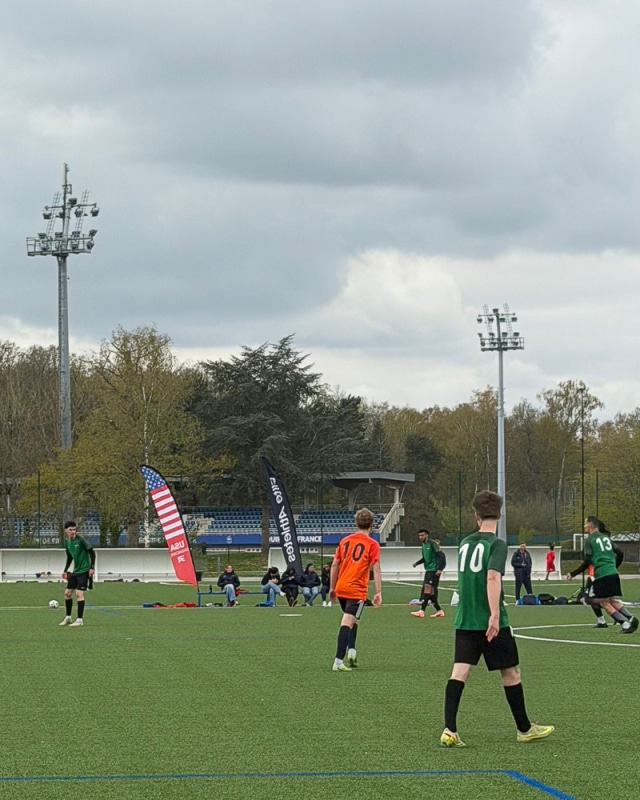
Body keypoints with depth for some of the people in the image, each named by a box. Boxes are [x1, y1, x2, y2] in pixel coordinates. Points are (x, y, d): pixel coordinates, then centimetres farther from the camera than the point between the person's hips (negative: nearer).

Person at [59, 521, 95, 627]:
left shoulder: (80, 539, -15)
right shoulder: (67, 541, 6)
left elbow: (92, 552, -12)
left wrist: (92, 567, -16)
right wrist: (65, 570, 14)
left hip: (84, 570, -7)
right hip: (75, 571, 7)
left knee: (79, 593, -13)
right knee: (67, 593, 9)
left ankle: (80, 620, -7)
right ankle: (68, 618, 23)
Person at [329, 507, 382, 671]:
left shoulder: (344, 541, 11)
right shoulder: (372, 544, -4)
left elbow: (335, 565, 12)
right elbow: (376, 569, -10)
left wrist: (332, 588, 19)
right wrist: (378, 593, -10)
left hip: (341, 588, 5)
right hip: (357, 590, -5)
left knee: (352, 621, 25)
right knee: (347, 623, -9)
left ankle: (351, 651, 18)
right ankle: (338, 661, -16)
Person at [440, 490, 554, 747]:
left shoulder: (465, 543, 11)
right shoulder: (497, 544, -9)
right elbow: (493, 576, -25)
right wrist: (495, 614, -30)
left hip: (464, 621, 5)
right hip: (491, 622, -5)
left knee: (459, 671, -2)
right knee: (510, 672, 9)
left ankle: (449, 730, -16)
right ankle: (524, 729, 22)